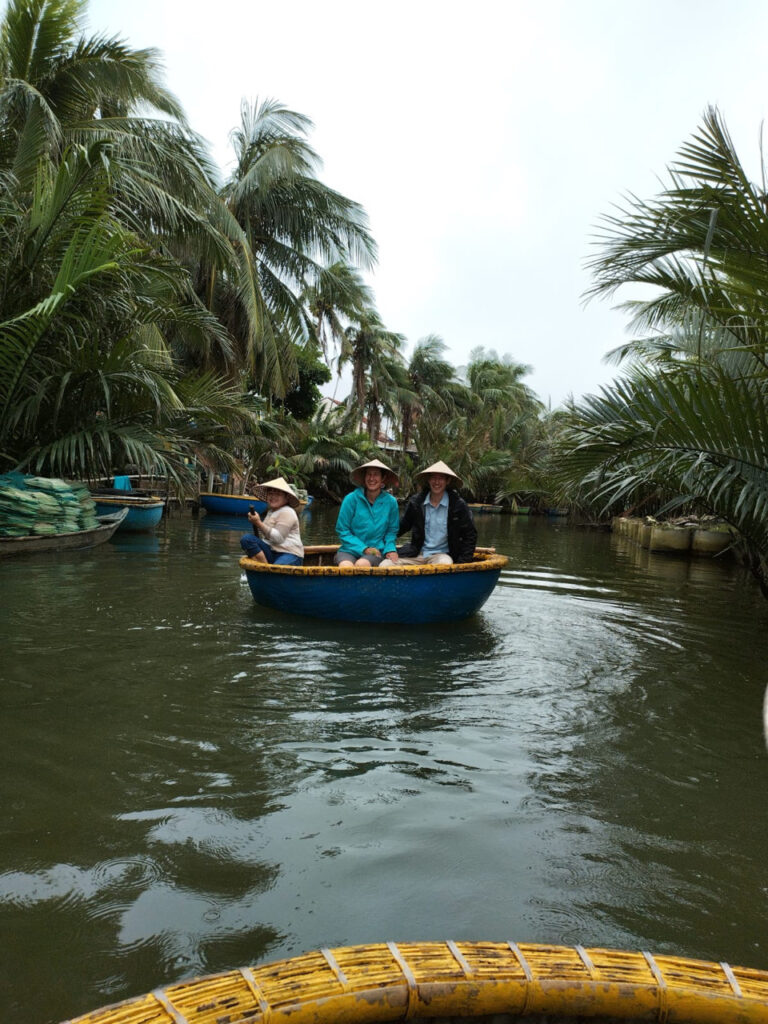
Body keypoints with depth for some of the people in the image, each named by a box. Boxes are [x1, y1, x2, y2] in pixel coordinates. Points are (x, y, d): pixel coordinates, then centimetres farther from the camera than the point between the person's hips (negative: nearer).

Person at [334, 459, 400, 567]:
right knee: (346, 566, -36)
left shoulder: (390, 502, 6)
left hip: (377, 551, 1)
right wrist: (364, 548, -10)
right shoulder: (351, 499, 0)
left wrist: (390, 549, -6)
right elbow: (342, 530, 1)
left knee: (362, 564, -35)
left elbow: (392, 531, 15)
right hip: (350, 550, -1)